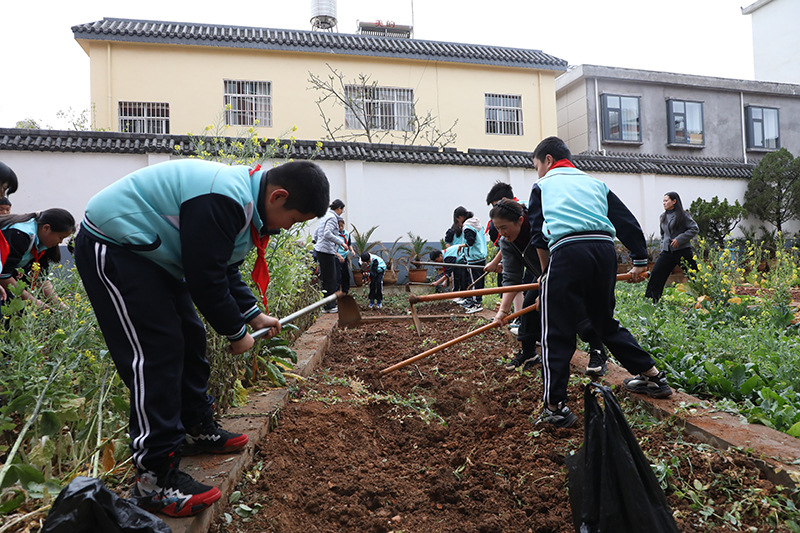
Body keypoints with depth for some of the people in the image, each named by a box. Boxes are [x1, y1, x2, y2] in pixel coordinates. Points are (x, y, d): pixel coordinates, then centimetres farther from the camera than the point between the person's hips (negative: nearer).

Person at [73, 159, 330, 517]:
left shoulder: (244, 199, 4)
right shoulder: (222, 200, -30)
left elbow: (223, 270, 14)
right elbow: (205, 279, -26)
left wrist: (254, 315, 9)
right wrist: (236, 332, -12)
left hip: (150, 253, 11)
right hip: (112, 248, -11)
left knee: (189, 340, 13)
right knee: (156, 353, -15)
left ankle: (197, 429, 29)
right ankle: (154, 481, -10)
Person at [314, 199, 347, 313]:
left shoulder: (325, 216, 19)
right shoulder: (332, 217, -10)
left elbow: (315, 235, 22)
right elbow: (328, 234, -25)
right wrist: (341, 242, -21)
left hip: (319, 250, 10)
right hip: (326, 252, -10)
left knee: (333, 279, 14)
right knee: (329, 280, -3)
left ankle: (331, 304, 18)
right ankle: (328, 307, 3)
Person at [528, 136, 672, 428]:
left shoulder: (542, 186, 17)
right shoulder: (595, 184, 27)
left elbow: (538, 235, 10)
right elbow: (628, 223, 22)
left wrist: (546, 271, 20)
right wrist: (640, 260, 28)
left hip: (568, 252, -5)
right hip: (605, 250, 5)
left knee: (556, 333, 0)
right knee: (605, 321, 24)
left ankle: (555, 407, -1)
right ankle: (652, 375, 30)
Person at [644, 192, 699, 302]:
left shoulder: (683, 215, -4)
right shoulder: (663, 216, 14)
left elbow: (694, 229, -9)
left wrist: (679, 239, -17)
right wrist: (663, 247, 13)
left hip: (683, 252, -5)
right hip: (667, 252, 5)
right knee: (655, 275, -4)